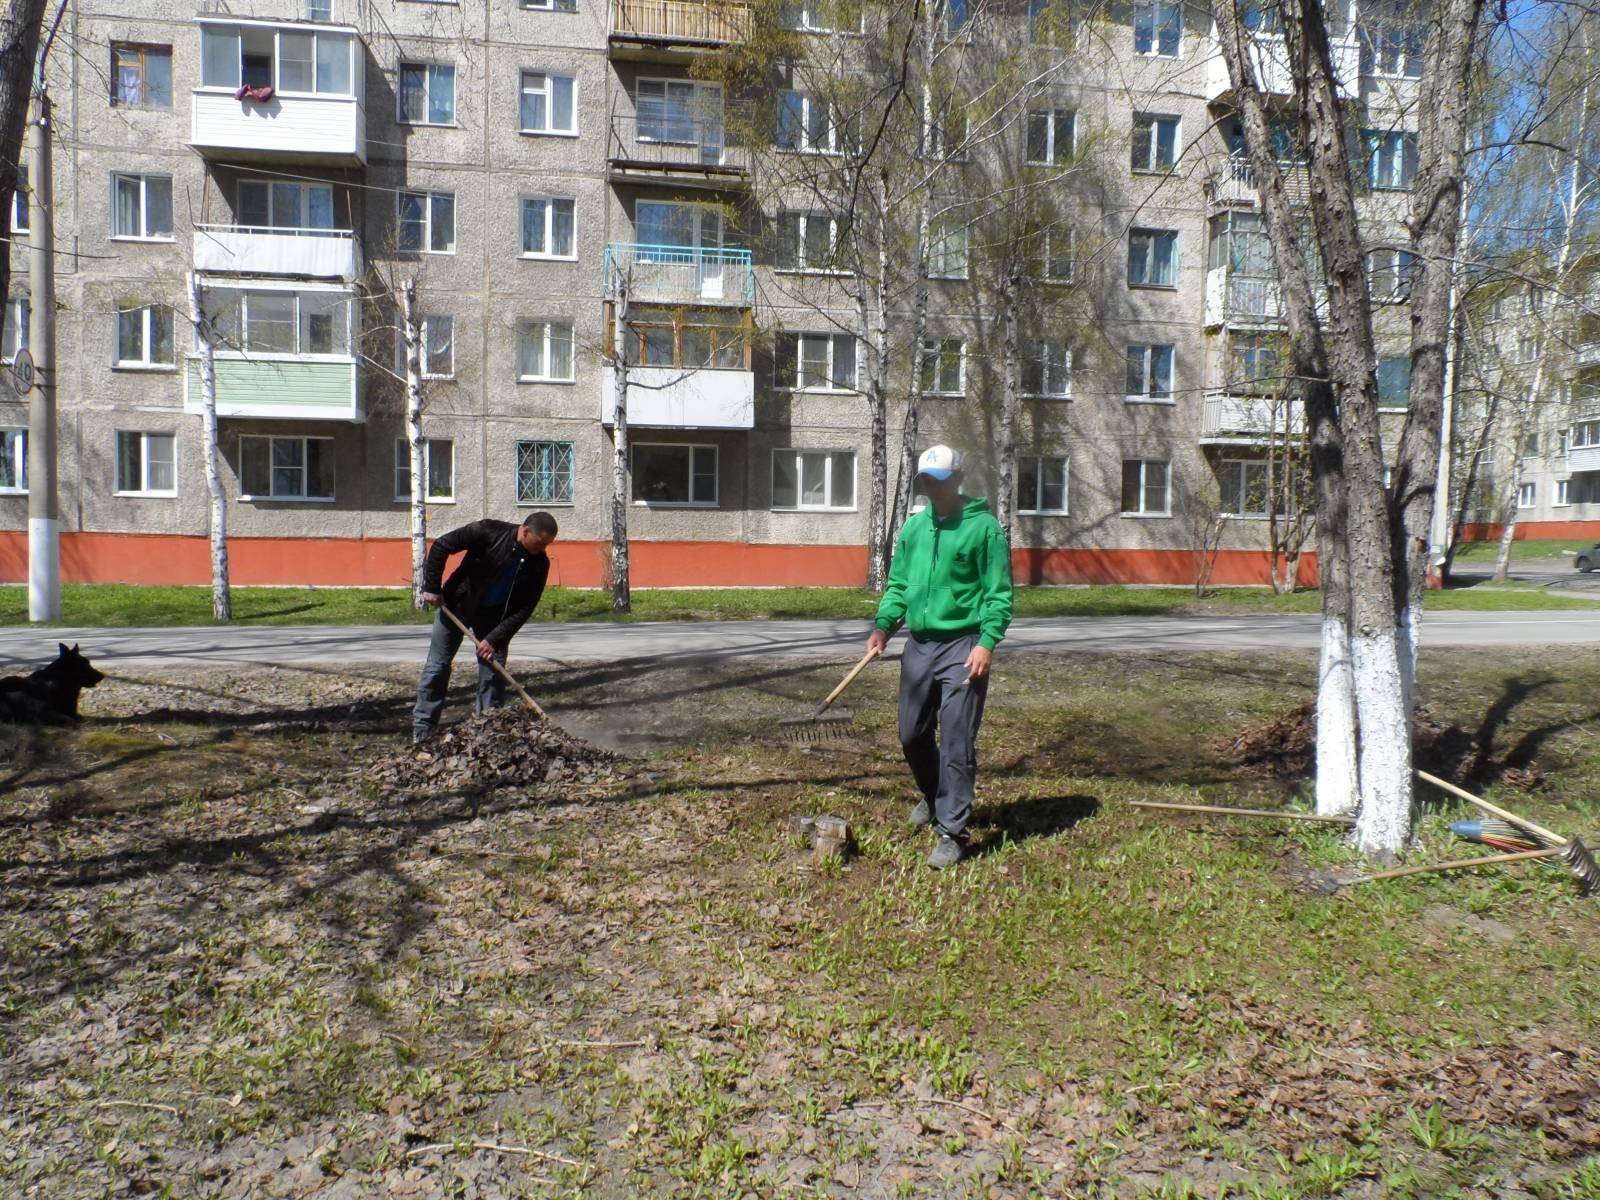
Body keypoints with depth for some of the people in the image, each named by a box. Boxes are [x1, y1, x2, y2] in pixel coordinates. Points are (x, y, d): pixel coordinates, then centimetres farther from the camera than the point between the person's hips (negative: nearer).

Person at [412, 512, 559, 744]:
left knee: (493, 672, -2)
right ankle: (422, 729, 10)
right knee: (437, 666, 0)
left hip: (495, 617, 3)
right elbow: (440, 546, -17)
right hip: (458, 604, -2)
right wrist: (432, 587, -17)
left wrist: (494, 639, -18)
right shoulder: (488, 532, -25)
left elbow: (524, 609, -13)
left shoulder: (539, 564, -15)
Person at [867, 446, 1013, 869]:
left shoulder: (983, 527, -6)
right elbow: (898, 584, 17)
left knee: (956, 742, -6)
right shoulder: (913, 527, 11)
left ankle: (952, 832, 2)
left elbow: (999, 594, -8)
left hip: (962, 647, -6)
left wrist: (987, 643, -19)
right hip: (919, 645, 6)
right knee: (912, 734, 14)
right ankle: (934, 797, 40)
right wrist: (884, 624, 2)